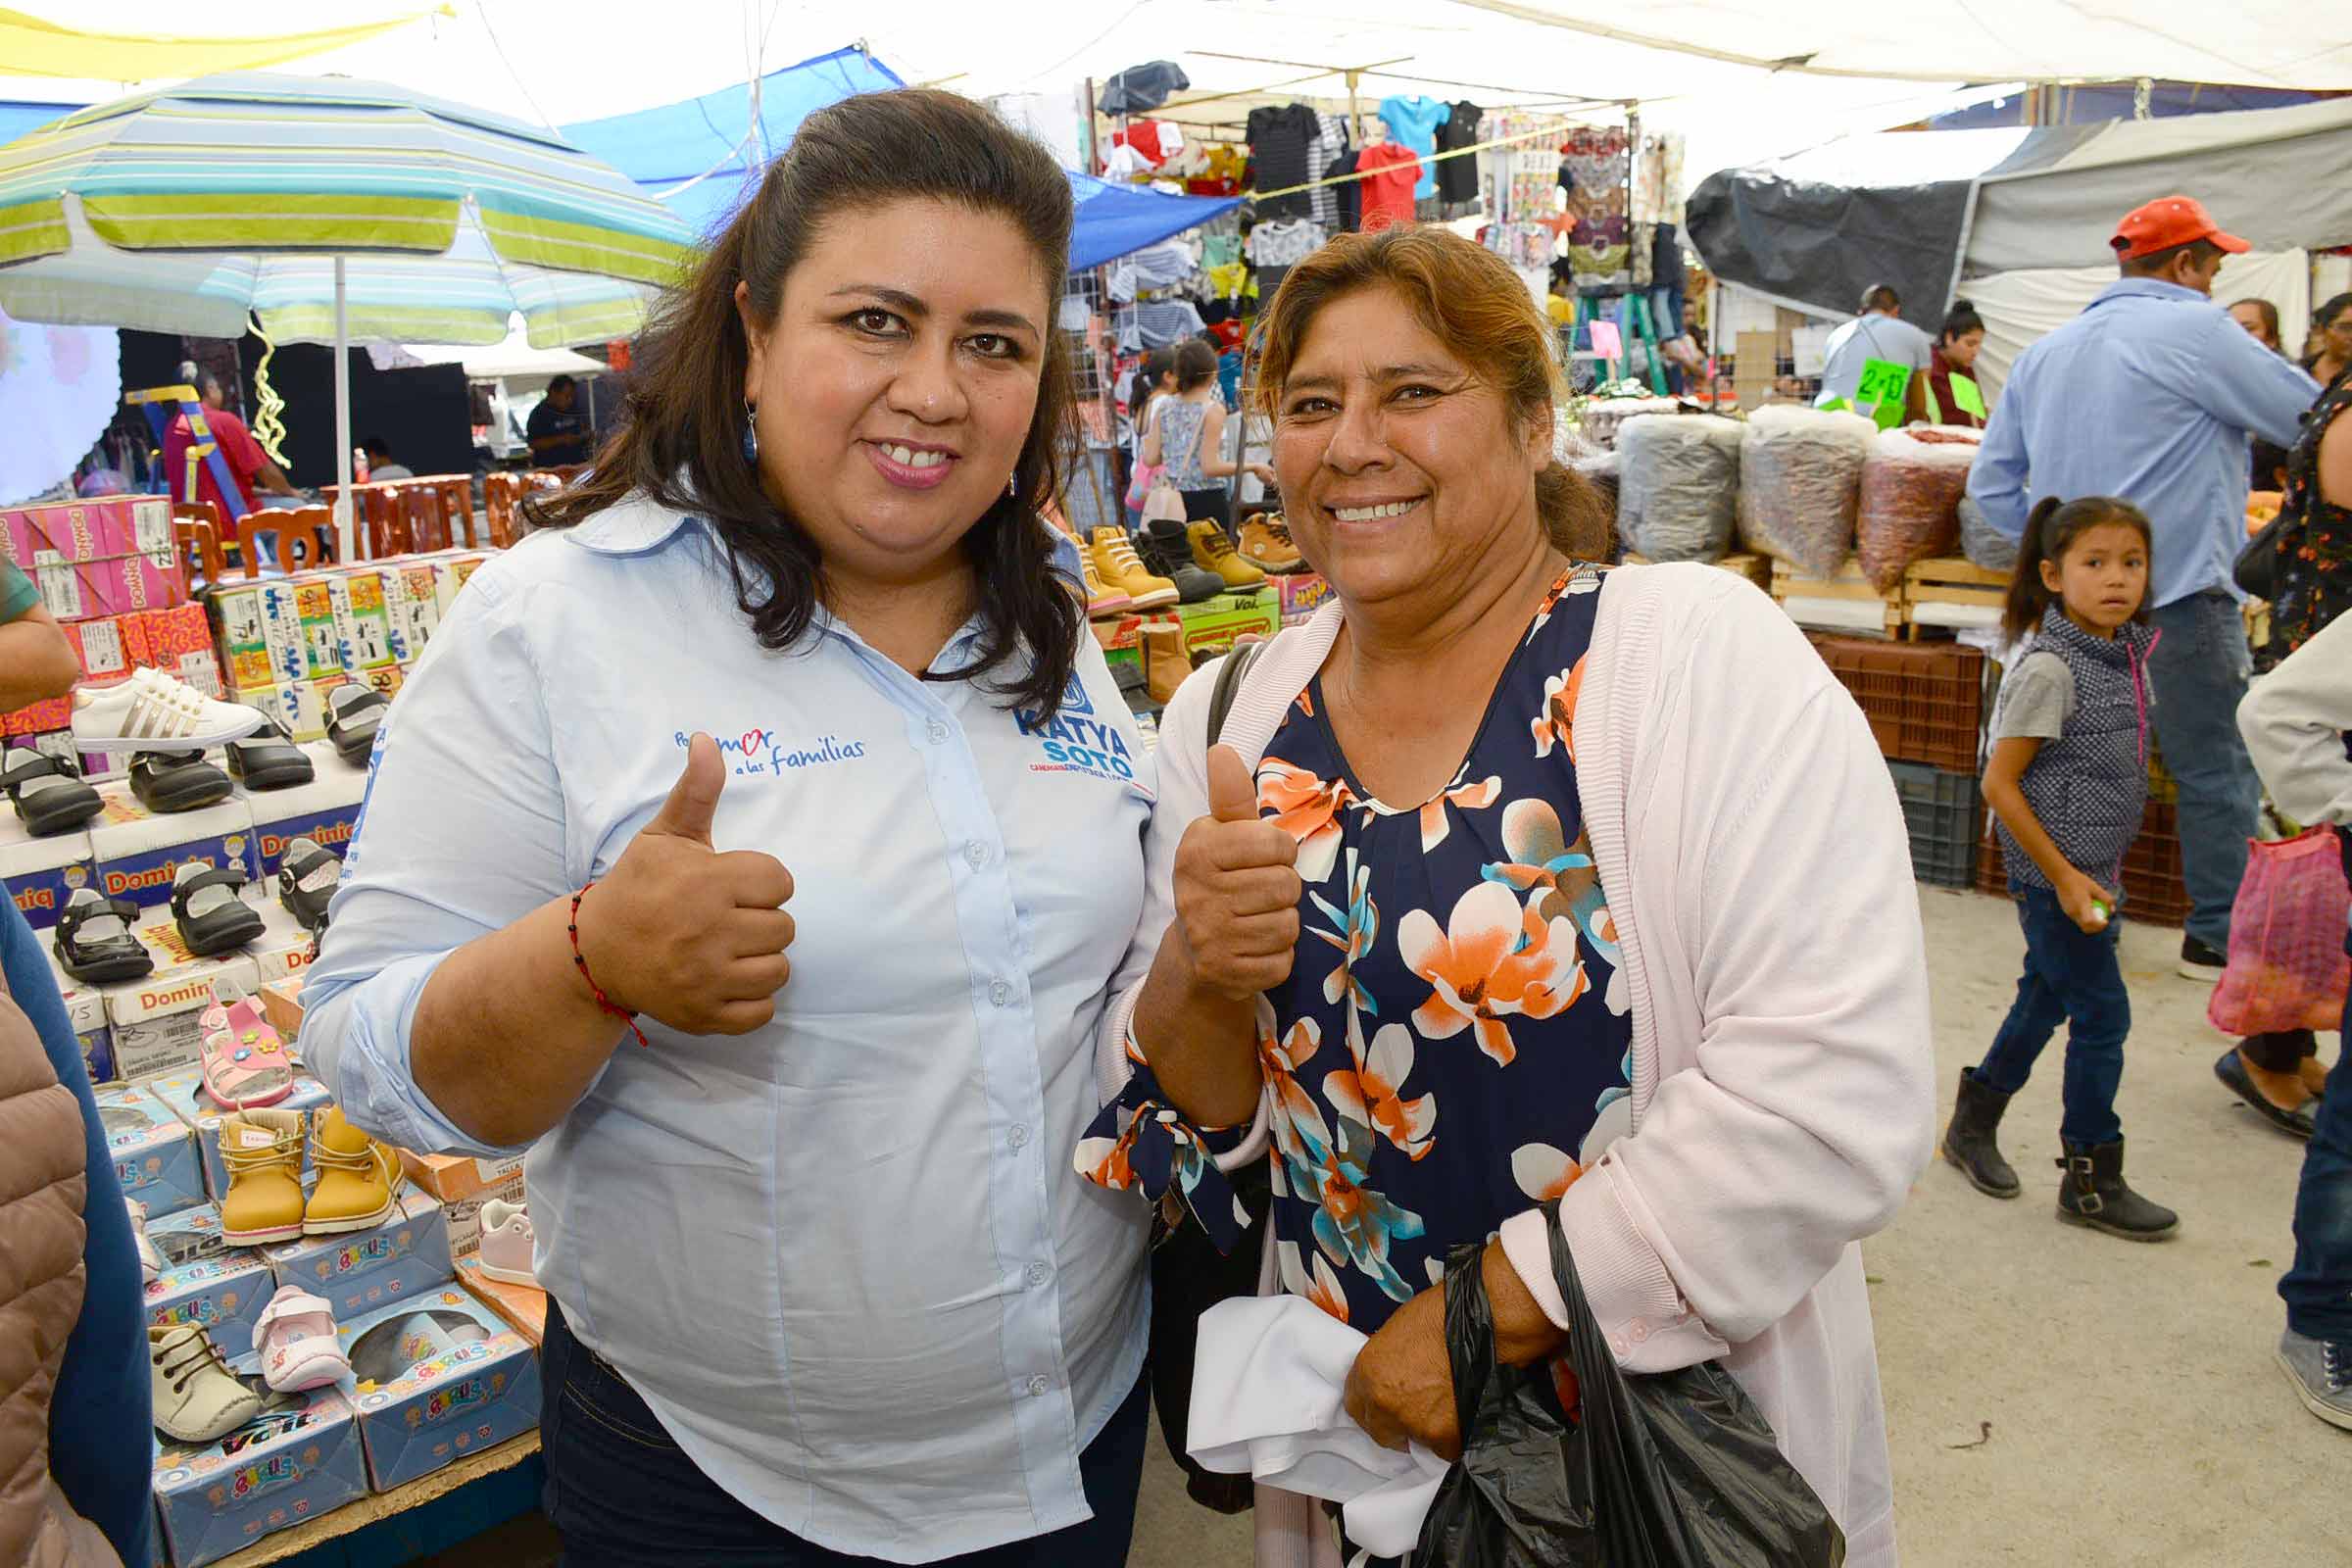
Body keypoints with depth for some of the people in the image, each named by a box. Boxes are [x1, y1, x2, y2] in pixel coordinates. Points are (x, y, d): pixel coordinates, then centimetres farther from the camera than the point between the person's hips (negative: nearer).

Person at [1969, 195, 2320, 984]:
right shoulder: (2194, 330, -9)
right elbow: (2314, 419, -5)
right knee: (2217, 771, 5)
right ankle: (2221, 936, 12)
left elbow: (1992, 483, 14)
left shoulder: (2045, 353, 13)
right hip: (2179, 595, -7)